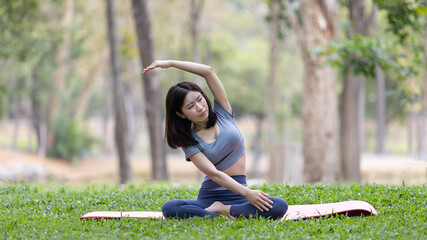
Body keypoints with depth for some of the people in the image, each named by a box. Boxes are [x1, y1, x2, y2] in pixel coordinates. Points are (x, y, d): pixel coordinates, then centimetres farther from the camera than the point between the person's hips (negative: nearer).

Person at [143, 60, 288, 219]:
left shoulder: (223, 114, 9)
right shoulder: (189, 141, 2)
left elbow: (208, 71, -1)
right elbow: (214, 174, -12)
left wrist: (171, 63, 2)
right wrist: (247, 193, -24)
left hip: (237, 196, 2)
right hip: (208, 197, -2)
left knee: (279, 207, -30)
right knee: (169, 208, -31)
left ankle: (222, 210, -20)